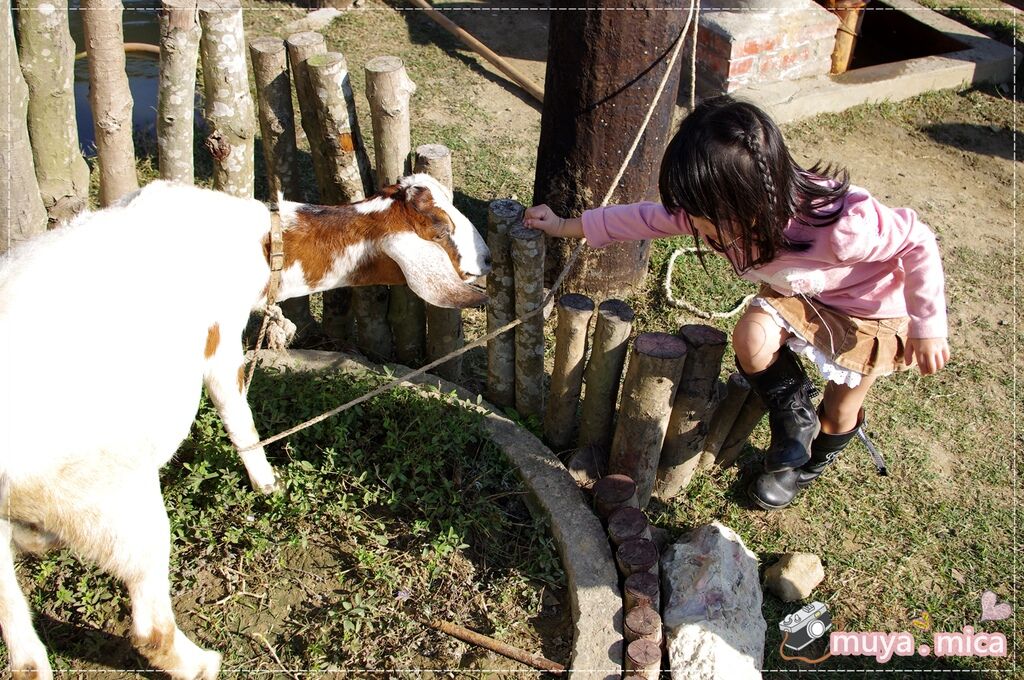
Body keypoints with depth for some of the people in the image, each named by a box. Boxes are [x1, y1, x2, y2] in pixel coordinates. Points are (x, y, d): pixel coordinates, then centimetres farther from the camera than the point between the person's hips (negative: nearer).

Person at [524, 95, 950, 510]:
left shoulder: (843, 227, -44)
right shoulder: (727, 211, -28)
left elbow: (919, 244, -28)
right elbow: (654, 219, -15)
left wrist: (927, 327, -18)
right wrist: (566, 227, -11)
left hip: (872, 304, -4)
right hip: (800, 293, 4)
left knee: (841, 410, 6)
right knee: (751, 335, -24)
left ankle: (814, 462, 42)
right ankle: (792, 417, 5)